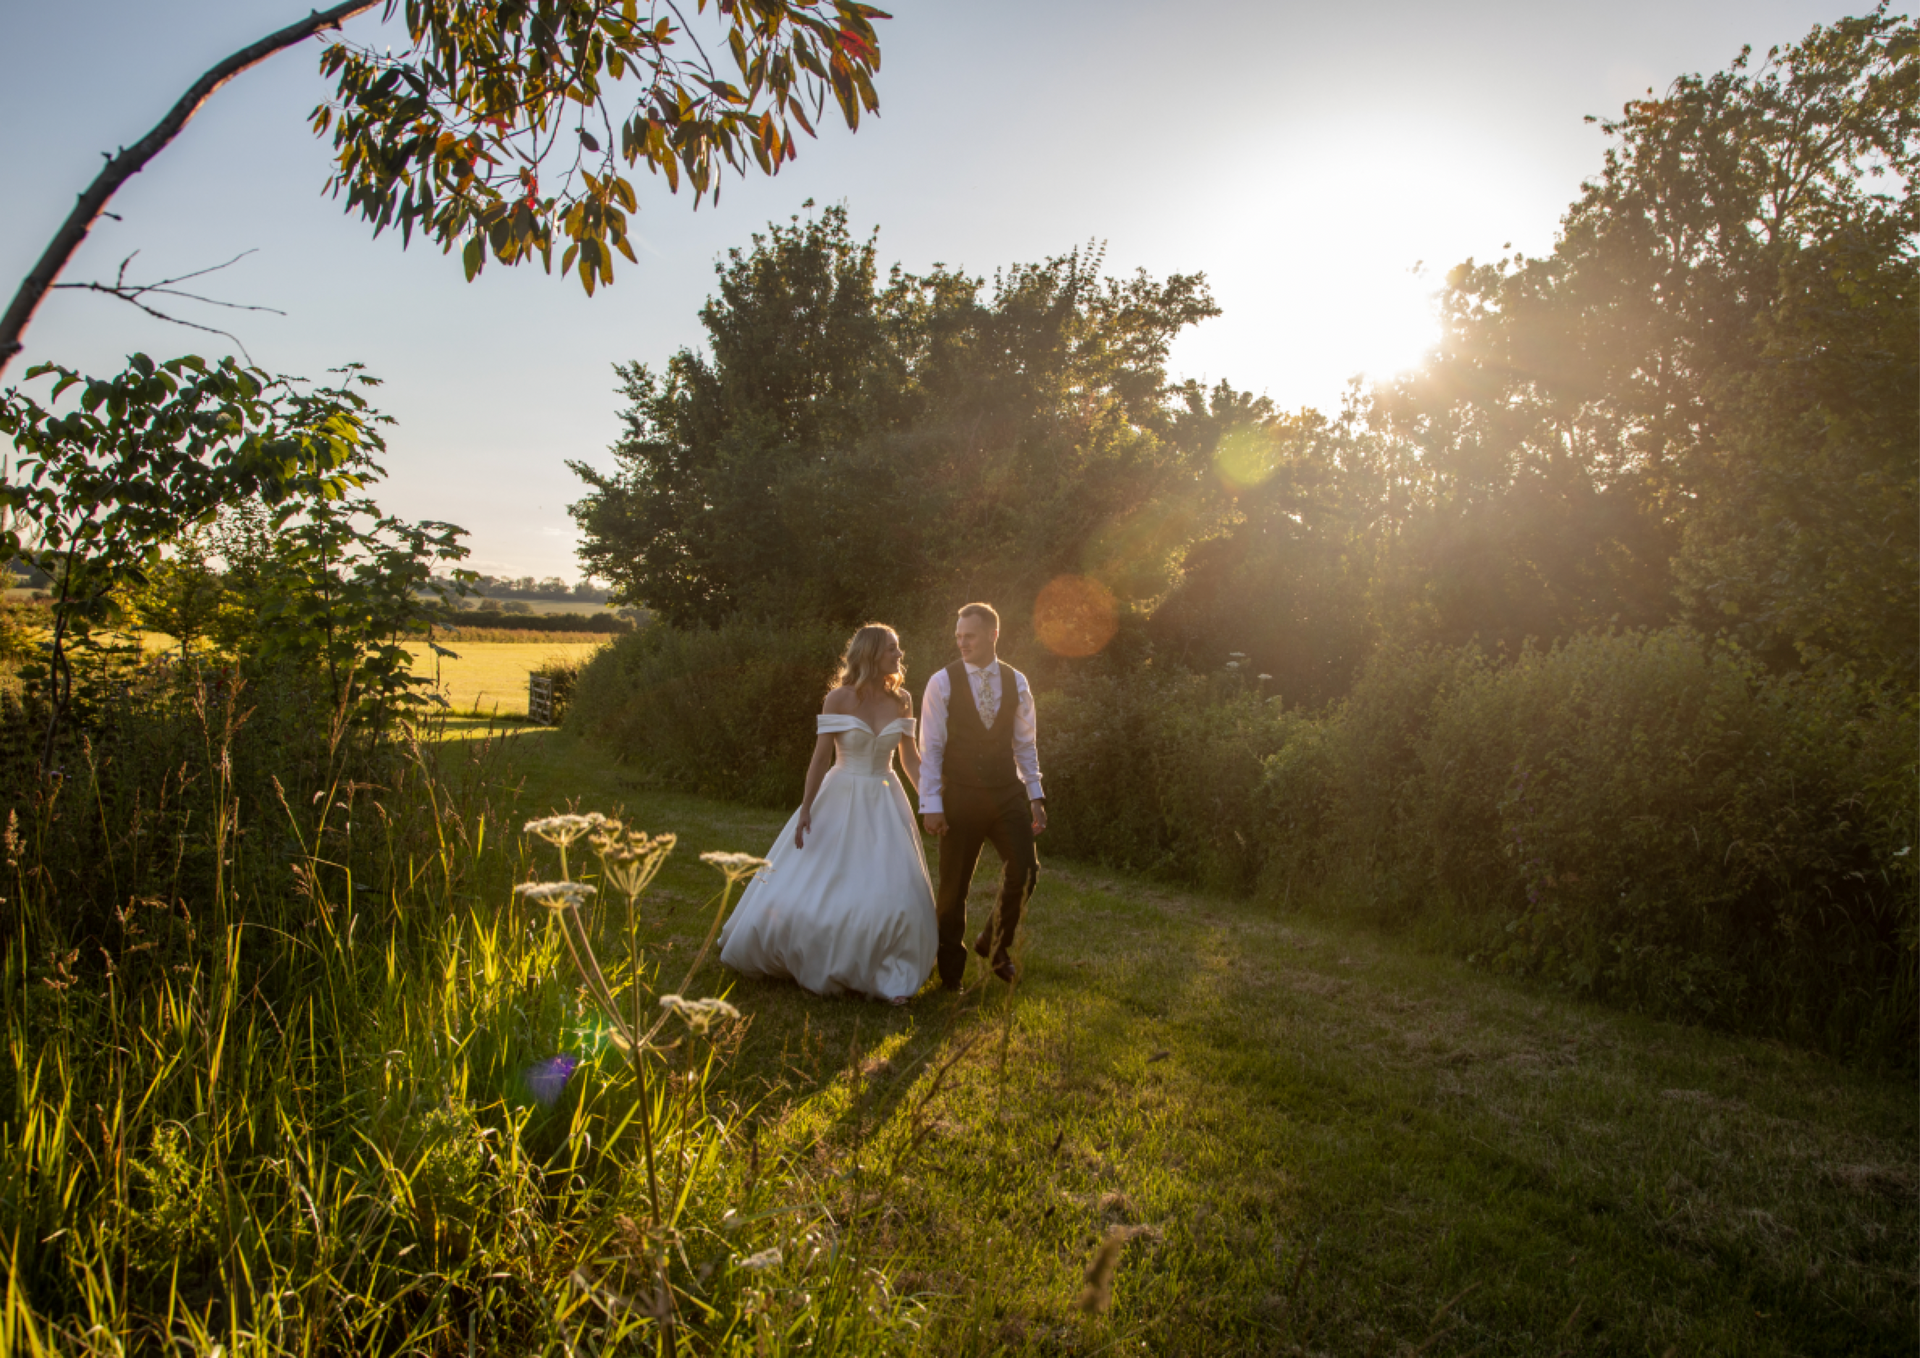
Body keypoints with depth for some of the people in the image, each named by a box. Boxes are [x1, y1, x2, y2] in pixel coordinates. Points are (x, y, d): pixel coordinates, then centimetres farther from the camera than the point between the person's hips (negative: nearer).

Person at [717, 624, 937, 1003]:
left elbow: (911, 759, 6)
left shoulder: (900, 700, 1)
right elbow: (821, 757, -10)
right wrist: (806, 808, -12)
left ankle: (886, 977, 13)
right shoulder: (839, 698, -10)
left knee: (893, 893, -3)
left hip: (884, 805, 3)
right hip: (840, 801, -3)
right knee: (811, 883, 7)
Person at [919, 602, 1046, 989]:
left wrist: (1035, 795, 6)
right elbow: (930, 747, -5)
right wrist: (930, 804, -11)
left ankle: (995, 944, 24)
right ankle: (951, 968, 23)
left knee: (1024, 872, -3)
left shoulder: (1016, 682, 6)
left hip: (1007, 793, 3)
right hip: (960, 796, -3)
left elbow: (1025, 744, 11)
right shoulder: (942, 682, -5)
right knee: (954, 885, 4)